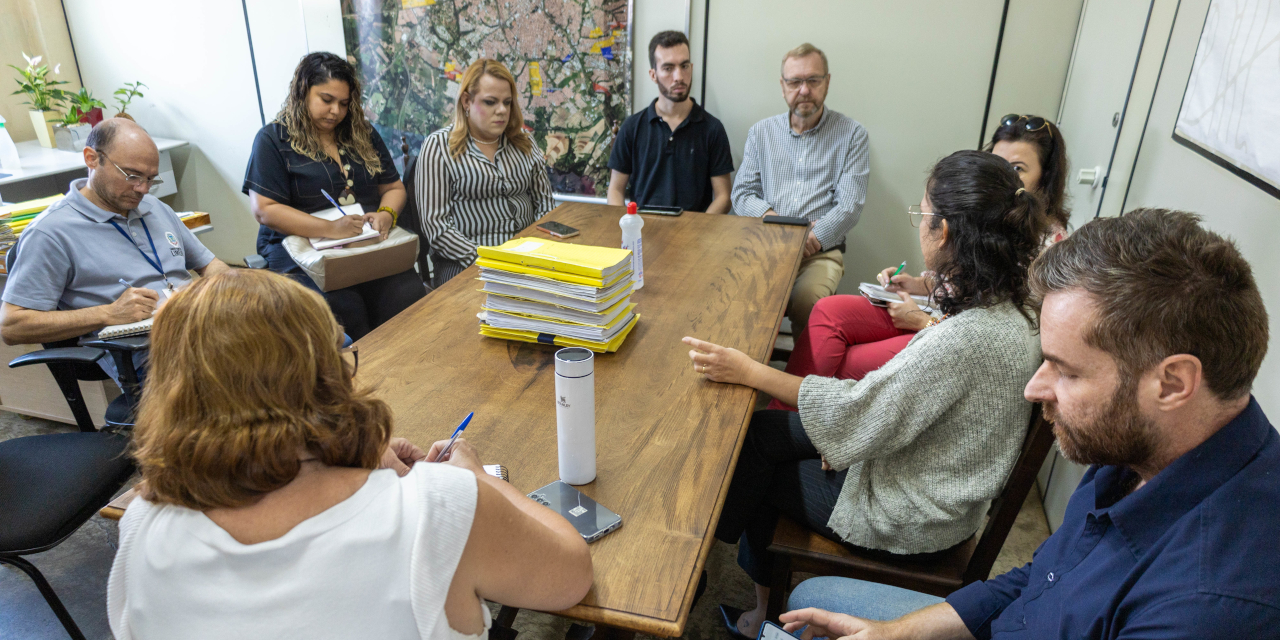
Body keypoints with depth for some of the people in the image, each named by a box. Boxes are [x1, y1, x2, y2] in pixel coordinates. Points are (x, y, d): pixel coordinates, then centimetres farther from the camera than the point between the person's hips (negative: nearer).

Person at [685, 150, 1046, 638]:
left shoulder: (968, 337, -33)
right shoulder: (1003, 306, -4)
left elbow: (858, 411, -27)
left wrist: (749, 372, -22)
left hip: (912, 519, -9)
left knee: (750, 451, 5)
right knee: (759, 431, 10)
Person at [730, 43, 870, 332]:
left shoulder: (852, 134, 7)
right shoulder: (761, 132, 16)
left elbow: (850, 205, -2)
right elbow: (742, 194, 11)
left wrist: (813, 239, -16)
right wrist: (773, 219, -9)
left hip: (821, 251, -2)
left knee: (806, 302, -33)